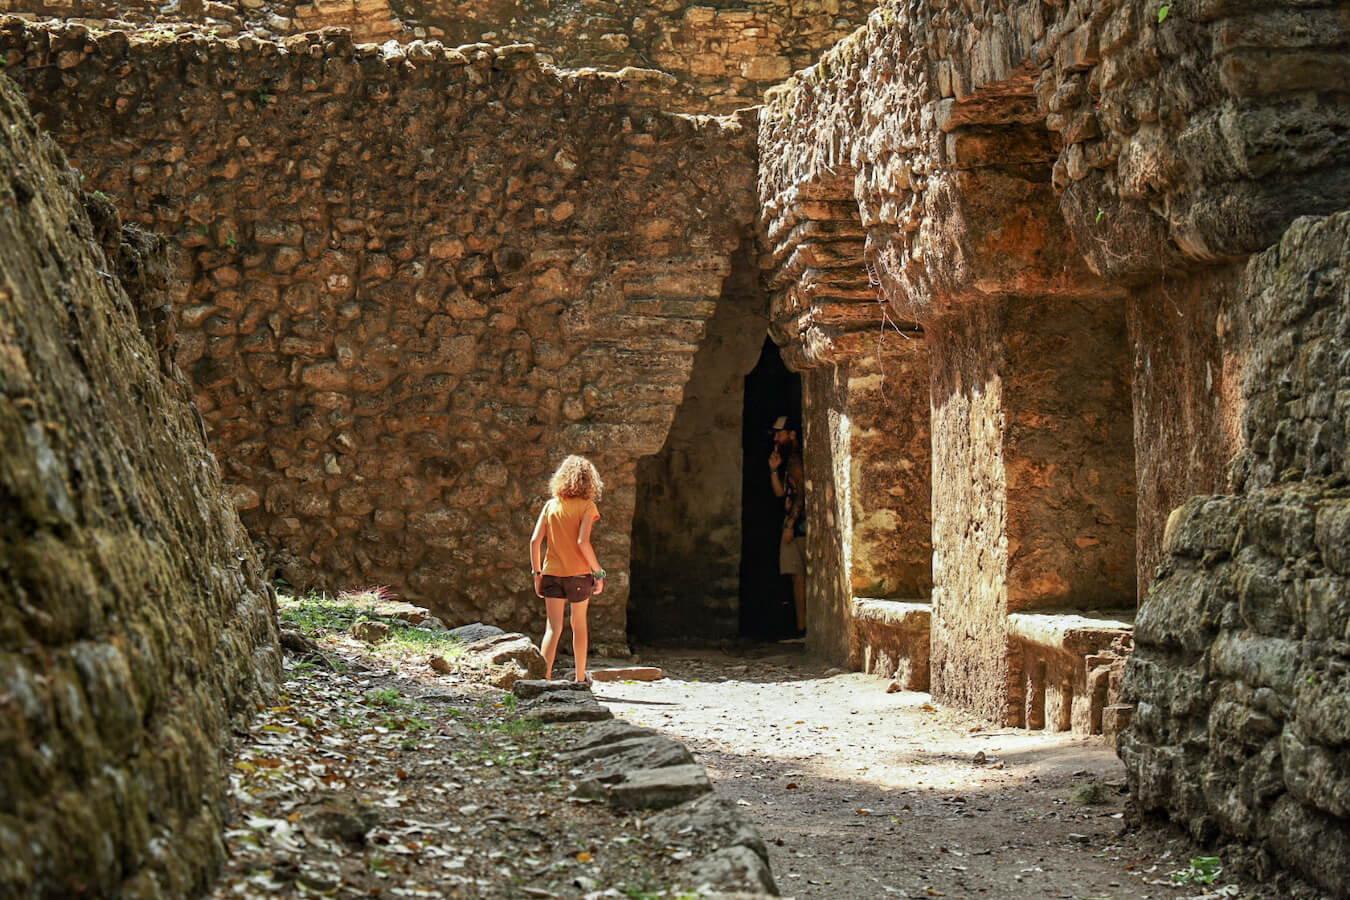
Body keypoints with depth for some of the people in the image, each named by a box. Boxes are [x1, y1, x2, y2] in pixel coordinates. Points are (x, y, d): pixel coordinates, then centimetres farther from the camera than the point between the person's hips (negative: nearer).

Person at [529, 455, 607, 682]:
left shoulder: (550, 505, 5)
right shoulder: (586, 506, -6)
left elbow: (535, 541, 0)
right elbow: (582, 542, -16)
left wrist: (536, 573, 7)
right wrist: (598, 573, -9)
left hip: (551, 573, 2)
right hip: (578, 573, -2)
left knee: (553, 628, 2)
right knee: (579, 625, 14)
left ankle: (545, 675, -13)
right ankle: (580, 677, 26)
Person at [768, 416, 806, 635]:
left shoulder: (799, 459, -8)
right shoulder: (788, 461, 21)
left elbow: (802, 495, -14)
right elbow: (779, 492, 21)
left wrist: (790, 525, -16)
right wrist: (774, 470, 8)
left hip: (801, 524, -9)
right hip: (792, 525, 9)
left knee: (800, 575, -10)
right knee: (797, 575, 6)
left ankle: (805, 628, -10)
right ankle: (801, 627, 6)